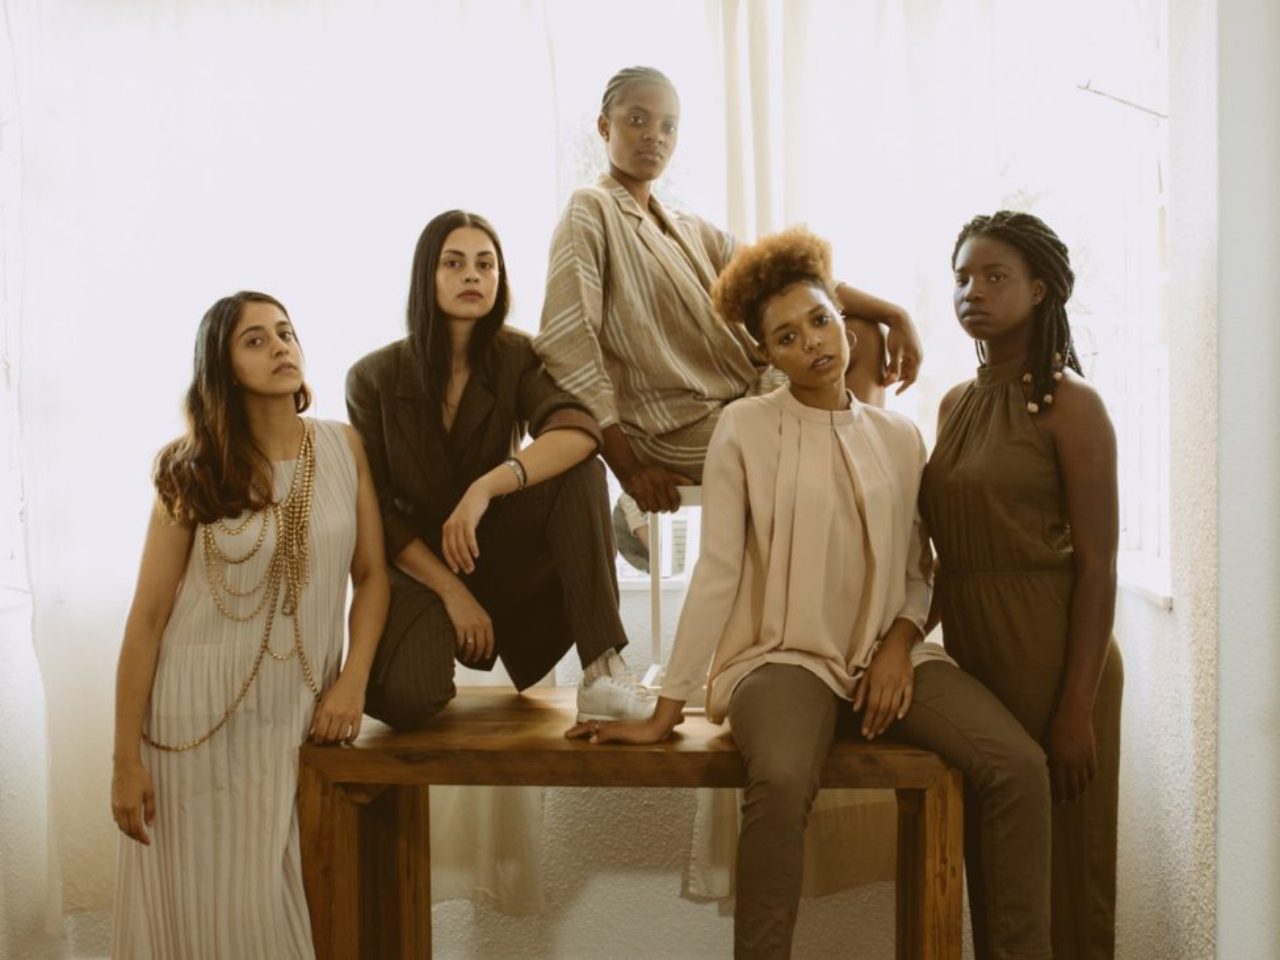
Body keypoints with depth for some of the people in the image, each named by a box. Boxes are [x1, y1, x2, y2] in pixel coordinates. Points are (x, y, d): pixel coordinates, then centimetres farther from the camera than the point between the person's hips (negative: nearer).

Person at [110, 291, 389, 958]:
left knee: (279, 906, 9)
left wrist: (351, 683, -7)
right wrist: (126, 759, -7)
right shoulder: (192, 470, -5)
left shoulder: (344, 448, 0)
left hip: (302, 713, 2)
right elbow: (148, 616, -5)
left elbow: (371, 575, 6)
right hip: (198, 711, -1)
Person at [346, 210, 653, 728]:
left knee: (578, 472, -26)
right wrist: (452, 592, -16)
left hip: (496, 555, 2)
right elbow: (377, 510, -7)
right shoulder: (374, 377, -8)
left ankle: (602, 672, -28)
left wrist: (485, 489, -38)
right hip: (415, 566, -1)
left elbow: (580, 432, -26)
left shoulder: (515, 357, -6)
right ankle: (439, 639, 9)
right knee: (404, 699, -30)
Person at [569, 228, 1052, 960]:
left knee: (1019, 765, -20)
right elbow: (717, 572, -5)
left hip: (891, 655, 4)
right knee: (781, 781, -36)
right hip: (786, 656, -3)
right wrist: (666, 710, -8)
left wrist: (901, 639, -8)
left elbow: (921, 568, 13)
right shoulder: (745, 428, -3)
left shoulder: (900, 435, 9)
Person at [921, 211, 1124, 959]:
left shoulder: (1070, 403, -9)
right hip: (970, 653, 6)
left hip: (1051, 656, -6)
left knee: (1061, 868, 6)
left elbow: (1097, 565, -13)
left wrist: (1078, 706, -16)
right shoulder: (955, 404, 10)